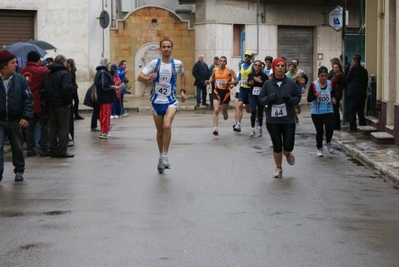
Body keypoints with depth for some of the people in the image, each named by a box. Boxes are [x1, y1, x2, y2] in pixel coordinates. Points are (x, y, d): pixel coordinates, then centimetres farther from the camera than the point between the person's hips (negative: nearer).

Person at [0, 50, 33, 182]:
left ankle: (19, 171, 32)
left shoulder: (20, 80, -2)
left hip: (15, 121, 1)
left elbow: (28, 99, -3)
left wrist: (26, 116, -14)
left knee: (18, 148, 15)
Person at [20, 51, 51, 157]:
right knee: (44, 126, 2)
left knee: (30, 126, 12)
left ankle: (30, 149, 14)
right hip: (40, 103, -6)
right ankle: (44, 149, 1)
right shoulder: (40, 70, -14)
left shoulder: (23, 70, 4)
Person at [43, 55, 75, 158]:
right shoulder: (64, 74, -12)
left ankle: (53, 151, 14)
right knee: (63, 128, -1)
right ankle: (62, 151, -2)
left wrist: (48, 101, 8)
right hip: (62, 104, -7)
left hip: (51, 104, 7)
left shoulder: (47, 75, 11)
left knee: (53, 129, 12)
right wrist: (68, 101, -11)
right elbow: (67, 88, -23)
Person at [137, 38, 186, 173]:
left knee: (167, 126, -25)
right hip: (157, 101, 1)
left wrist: (182, 90, 11)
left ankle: (165, 156, -14)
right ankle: (161, 157, 31)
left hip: (171, 101, -1)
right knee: (160, 131, 11)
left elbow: (182, 75, 19)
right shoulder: (155, 63, -6)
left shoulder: (177, 64, -3)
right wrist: (148, 78, -31)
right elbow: (139, 77, -10)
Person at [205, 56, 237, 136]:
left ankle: (225, 114, 54)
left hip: (226, 92, -1)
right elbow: (212, 78, 22)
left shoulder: (229, 71, -6)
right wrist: (209, 81, 0)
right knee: (216, 110, -15)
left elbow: (236, 81, -8)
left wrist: (228, 83, -23)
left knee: (224, 112, 14)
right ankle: (215, 128, -20)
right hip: (217, 91, 1)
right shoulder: (215, 70, 3)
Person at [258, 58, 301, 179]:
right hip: (272, 120, 0)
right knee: (277, 145, 3)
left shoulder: (291, 83, -1)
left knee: (288, 145, -4)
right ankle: (278, 168, 24)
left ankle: (287, 154, 35)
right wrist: (269, 98, -15)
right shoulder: (267, 84, 0)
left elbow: (298, 98, 7)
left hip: (288, 120, 0)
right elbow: (260, 99, 5)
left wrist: (291, 99, -14)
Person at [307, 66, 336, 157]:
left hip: (328, 111, 1)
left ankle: (328, 142, 17)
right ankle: (319, 148, 24)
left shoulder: (331, 84, 1)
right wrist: (316, 95, -26)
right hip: (316, 112, -1)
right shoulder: (313, 85, -7)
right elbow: (309, 99, -9)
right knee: (319, 131, 4)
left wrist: (333, 99, -6)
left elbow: (334, 94, 17)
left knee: (330, 128, -14)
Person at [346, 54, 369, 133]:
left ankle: (352, 128, -5)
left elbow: (347, 80, -2)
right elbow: (366, 82, 15)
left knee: (352, 112, -2)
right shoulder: (364, 70, 12)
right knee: (361, 112, 11)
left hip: (354, 93, -6)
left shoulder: (354, 69, -7)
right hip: (363, 93, 6)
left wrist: (350, 70, 7)